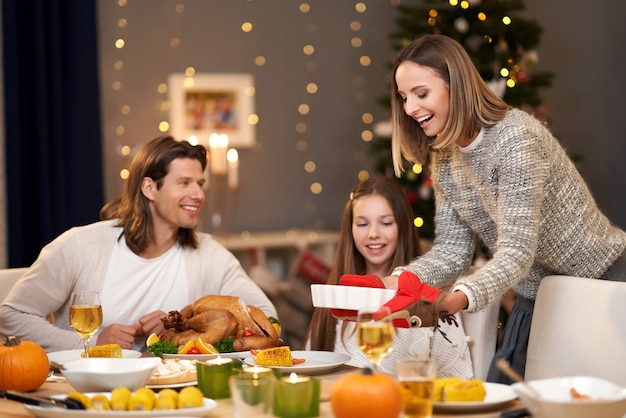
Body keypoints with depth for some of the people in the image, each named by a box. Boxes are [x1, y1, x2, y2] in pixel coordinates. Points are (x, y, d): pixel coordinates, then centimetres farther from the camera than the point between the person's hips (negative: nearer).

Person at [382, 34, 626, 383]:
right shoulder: (444, 157, 1)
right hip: (536, 297, 8)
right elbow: (453, 249, -2)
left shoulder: (517, 138, -25)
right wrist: (402, 279, -22)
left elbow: (517, 252, -34)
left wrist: (463, 297, -50)